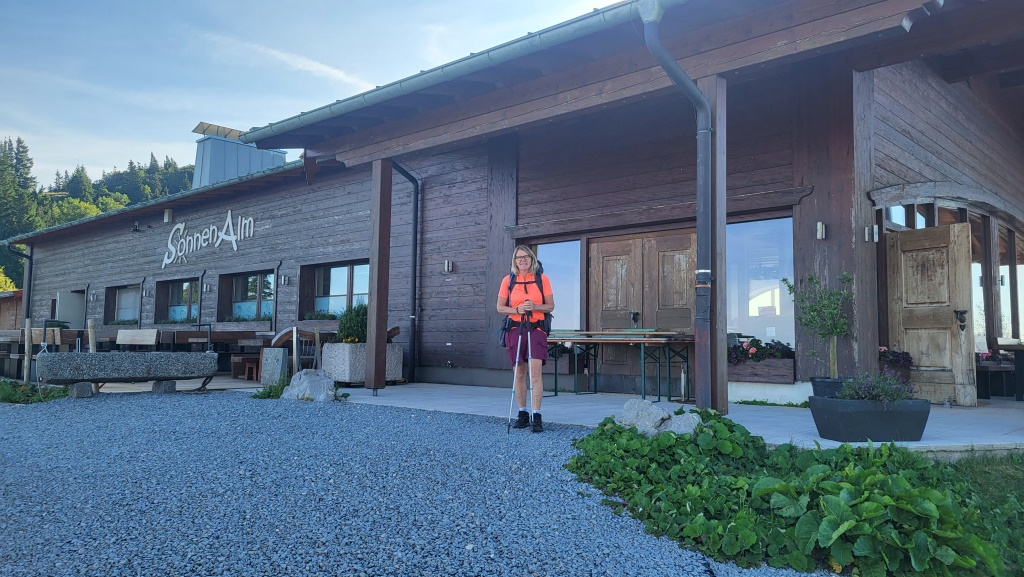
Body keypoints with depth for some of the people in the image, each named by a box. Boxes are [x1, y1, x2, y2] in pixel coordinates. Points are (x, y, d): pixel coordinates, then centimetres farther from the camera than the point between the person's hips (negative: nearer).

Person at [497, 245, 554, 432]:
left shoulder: (542, 278, 3)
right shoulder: (508, 280, 5)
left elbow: (550, 306, 5)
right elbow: (500, 307, 7)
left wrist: (534, 307, -13)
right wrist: (517, 310, -11)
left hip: (536, 329, -2)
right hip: (515, 329, 2)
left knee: (535, 371, -12)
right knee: (519, 373, 7)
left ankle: (537, 416, -9)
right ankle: (522, 413, 19)